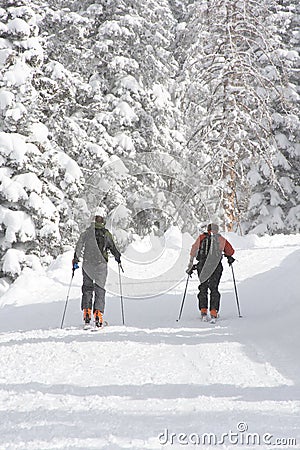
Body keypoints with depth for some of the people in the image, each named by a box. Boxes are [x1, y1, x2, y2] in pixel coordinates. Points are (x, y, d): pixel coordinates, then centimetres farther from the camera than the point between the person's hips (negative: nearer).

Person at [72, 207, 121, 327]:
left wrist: (76, 259, -3)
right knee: (100, 290, 4)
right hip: (101, 264, -1)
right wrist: (118, 258, 18)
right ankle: (98, 314, -9)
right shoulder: (106, 234, -4)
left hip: (87, 264, 1)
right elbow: (113, 248, 1)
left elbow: (79, 245, -8)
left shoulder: (87, 232, -2)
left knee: (87, 288, 13)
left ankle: (86, 311, 1)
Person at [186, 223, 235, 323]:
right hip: (216, 266, 0)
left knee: (203, 288, 13)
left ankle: (203, 311, 4)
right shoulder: (221, 240, 9)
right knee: (214, 289, 8)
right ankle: (213, 313, -3)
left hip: (202, 265, 0)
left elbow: (193, 251, 5)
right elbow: (230, 251, 16)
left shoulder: (201, 237, 9)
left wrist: (190, 266, 10)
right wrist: (229, 258, 38)